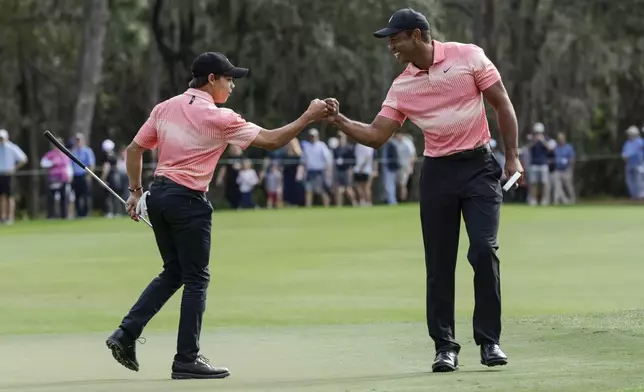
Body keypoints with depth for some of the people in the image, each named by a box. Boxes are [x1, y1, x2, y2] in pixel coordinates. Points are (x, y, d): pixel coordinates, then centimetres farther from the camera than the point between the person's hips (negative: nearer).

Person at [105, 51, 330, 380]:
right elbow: (270, 140, -10)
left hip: (158, 196, 7)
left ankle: (126, 334, 8)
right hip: (188, 202, -7)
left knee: (173, 272, 18)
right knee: (197, 279, 2)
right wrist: (308, 118, -2)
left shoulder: (165, 108, 8)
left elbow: (134, 149, 11)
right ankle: (187, 360, 2)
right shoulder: (219, 118, -11)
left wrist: (136, 191, 18)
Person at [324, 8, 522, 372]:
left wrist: (512, 157, -5)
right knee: (439, 263, 1)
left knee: (484, 251, -13)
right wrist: (340, 121, -8)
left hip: (479, 166, -4)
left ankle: (490, 341, -4)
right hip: (437, 173, 4)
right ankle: (445, 347, 7)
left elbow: (503, 105, -2)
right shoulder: (402, 86, 6)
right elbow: (376, 135, 7)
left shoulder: (469, 56, -4)